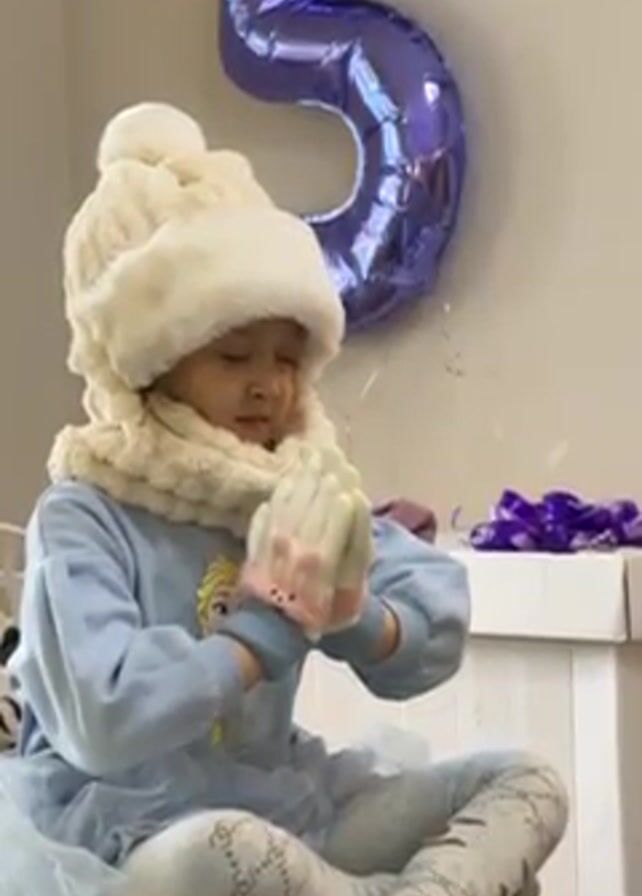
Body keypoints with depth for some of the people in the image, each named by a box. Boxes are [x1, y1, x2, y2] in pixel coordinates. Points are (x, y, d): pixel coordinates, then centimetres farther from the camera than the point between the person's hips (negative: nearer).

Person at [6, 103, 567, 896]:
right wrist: (267, 633, -20)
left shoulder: (297, 495, 5)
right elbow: (103, 721, -28)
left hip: (288, 800, 7)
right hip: (135, 828, -6)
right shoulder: (83, 518, -14)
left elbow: (438, 632, 4)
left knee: (527, 782, 0)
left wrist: (351, 616, -17)